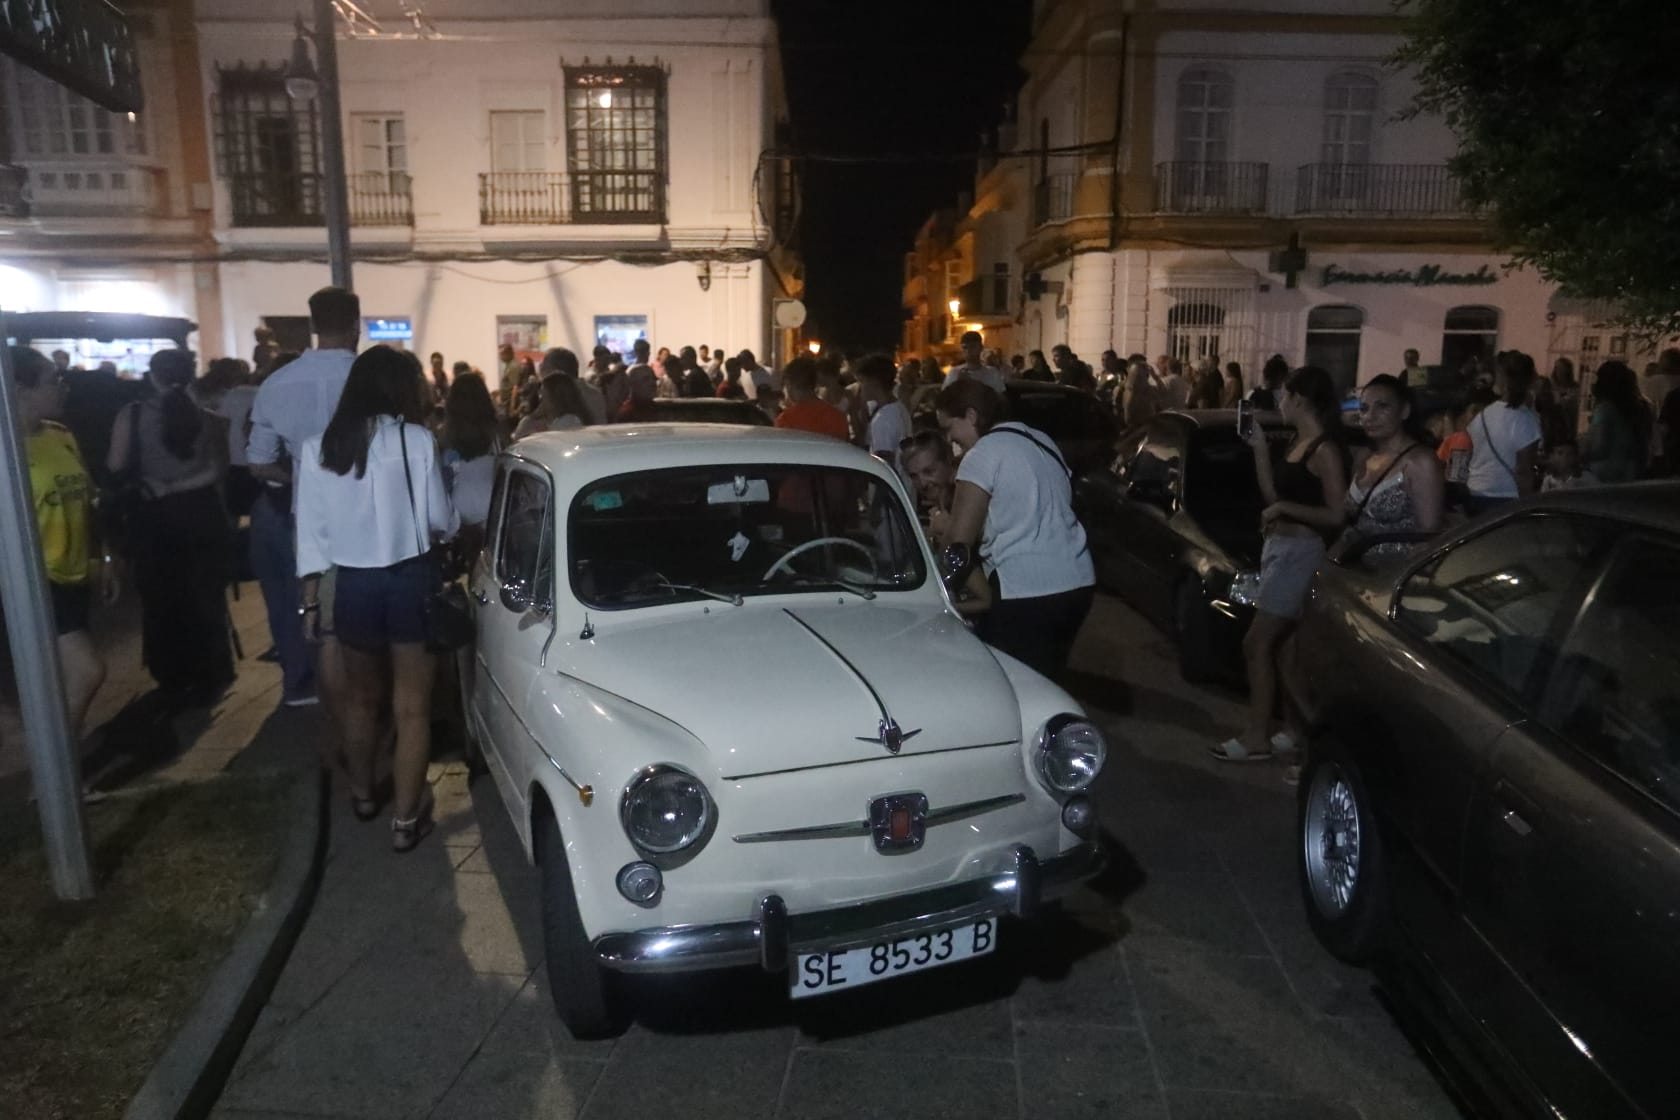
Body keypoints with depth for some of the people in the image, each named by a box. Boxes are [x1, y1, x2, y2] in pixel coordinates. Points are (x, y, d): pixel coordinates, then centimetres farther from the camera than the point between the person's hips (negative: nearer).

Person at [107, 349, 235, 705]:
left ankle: (174, 679, 26)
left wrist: (152, 483, 6)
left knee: (162, 600, 16)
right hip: (200, 515, 0)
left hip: (155, 518, 0)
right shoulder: (208, 418, -6)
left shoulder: (131, 415, -8)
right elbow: (216, 472, -13)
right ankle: (208, 677, 19)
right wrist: (178, 486, -9)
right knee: (205, 598, 12)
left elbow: (116, 467, -10)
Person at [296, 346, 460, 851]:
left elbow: (312, 533, 2)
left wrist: (311, 601, 10)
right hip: (411, 581, -3)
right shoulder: (416, 440, -10)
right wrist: (457, 524, 20)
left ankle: (362, 794, 41)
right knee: (412, 706, 6)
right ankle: (406, 819, 12)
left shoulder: (317, 449, -1)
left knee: (361, 696, 23)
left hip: (353, 585, 3)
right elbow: (440, 519, -3)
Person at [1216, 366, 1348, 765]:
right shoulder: (1297, 443, 12)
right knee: (1282, 645, 13)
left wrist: (1284, 508, -18)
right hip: (1279, 547, 9)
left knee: (1256, 644, -6)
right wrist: (1260, 449, 8)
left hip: (1300, 552, -9)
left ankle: (1256, 737, 2)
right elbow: (1272, 496, 11)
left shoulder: (1325, 451, -15)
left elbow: (1336, 516, -20)